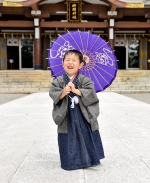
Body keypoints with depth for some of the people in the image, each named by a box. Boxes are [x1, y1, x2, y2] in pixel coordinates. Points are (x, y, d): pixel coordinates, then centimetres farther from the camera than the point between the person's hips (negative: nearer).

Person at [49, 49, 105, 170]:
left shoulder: (85, 80, -5)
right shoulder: (58, 81, -2)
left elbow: (90, 93, -18)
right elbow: (53, 94, -12)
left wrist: (75, 90, -26)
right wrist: (63, 92, -30)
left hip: (83, 115, 0)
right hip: (67, 116, 0)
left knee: (86, 137, 10)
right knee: (69, 140, 7)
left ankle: (89, 159, 28)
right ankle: (71, 161, 23)